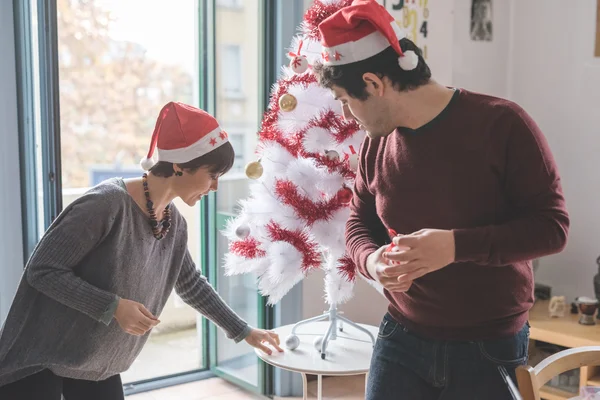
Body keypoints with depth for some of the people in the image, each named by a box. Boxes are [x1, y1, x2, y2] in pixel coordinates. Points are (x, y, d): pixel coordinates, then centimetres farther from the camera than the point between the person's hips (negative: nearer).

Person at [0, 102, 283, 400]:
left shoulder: (174, 224, -2)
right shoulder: (107, 204, -26)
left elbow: (191, 285, 13)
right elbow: (42, 270, -22)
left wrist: (243, 332, 16)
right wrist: (113, 307, -26)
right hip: (41, 360, -7)